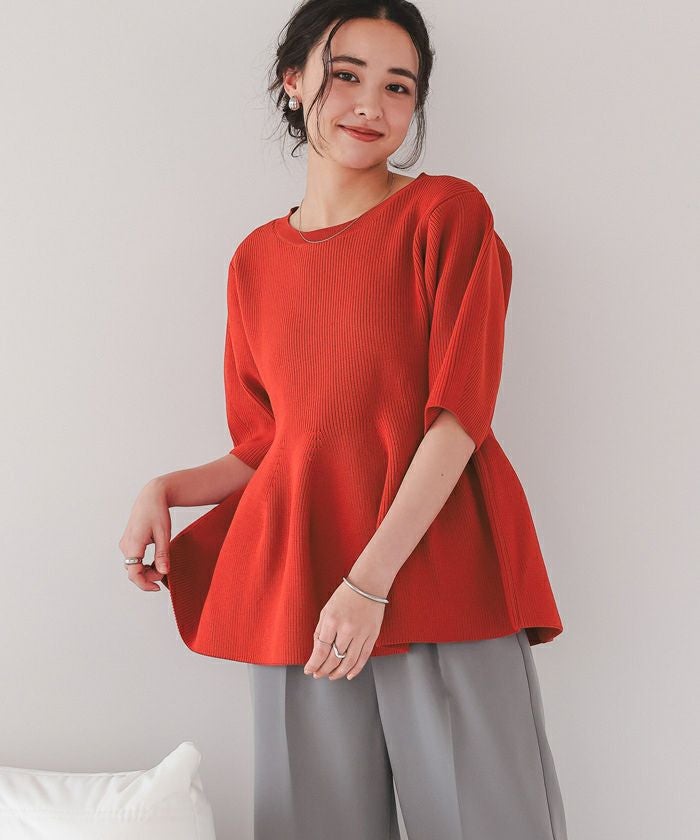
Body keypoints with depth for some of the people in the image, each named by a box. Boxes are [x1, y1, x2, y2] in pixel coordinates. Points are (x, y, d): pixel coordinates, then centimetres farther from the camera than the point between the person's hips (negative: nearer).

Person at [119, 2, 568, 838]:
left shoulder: (447, 212, 2)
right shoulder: (255, 262, 14)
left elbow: (459, 414, -8)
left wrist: (370, 581, -16)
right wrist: (166, 490, 2)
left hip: (437, 573, -3)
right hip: (293, 588, 3)